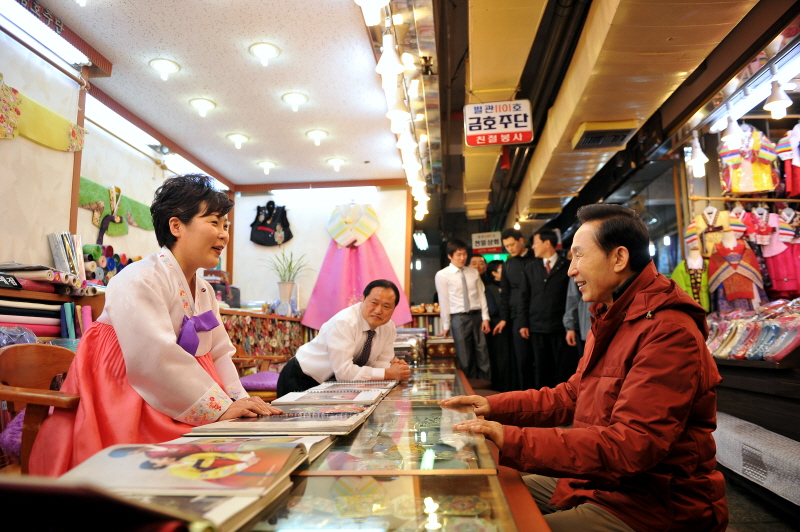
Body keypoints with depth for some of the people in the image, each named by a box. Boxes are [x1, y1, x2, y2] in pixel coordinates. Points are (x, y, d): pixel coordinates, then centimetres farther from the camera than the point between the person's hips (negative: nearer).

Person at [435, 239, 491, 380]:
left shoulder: (474, 273, 10)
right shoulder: (442, 275, -3)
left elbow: (481, 295, 8)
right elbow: (443, 301, -3)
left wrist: (485, 318, 0)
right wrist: (446, 325, -2)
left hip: (477, 316, 4)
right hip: (459, 318, -3)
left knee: (482, 355, 7)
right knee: (464, 358, 5)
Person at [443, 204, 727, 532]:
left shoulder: (668, 332, -23)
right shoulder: (610, 319, 11)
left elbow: (631, 446, -31)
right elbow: (571, 395, 14)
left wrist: (513, 442, -34)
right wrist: (493, 406, 3)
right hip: (599, 481, 9)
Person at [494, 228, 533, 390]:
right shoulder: (507, 265, 13)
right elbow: (505, 294, 15)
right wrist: (503, 318, 8)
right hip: (518, 316, 2)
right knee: (522, 358, 1)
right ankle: (525, 391, 8)